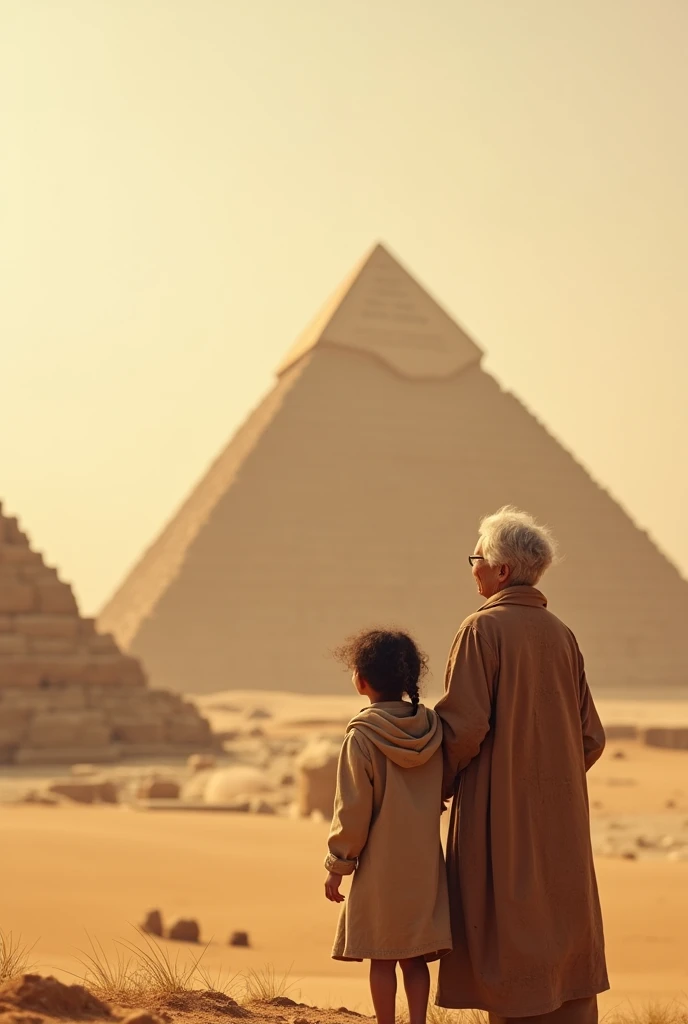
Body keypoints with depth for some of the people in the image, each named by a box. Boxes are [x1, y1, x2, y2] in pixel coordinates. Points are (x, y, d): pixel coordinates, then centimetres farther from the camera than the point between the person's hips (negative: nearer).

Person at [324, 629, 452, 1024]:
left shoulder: (363, 735, -13)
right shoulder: (433, 728, 1)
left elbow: (353, 807, -12)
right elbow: (442, 794, 10)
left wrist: (338, 864, -4)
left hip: (380, 866, -5)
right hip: (425, 864, 5)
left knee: (383, 957, 4)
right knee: (415, 956, 10)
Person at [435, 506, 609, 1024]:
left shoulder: (483, 629, -11)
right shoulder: (562, 635, 7)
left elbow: (465, 725, -16)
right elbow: (591, 737, 8)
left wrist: (439, 786, 0)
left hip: (499, 809, -6)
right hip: (561, 816, 6)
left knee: (507, 929, 1)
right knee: (563, 923, 12)